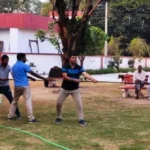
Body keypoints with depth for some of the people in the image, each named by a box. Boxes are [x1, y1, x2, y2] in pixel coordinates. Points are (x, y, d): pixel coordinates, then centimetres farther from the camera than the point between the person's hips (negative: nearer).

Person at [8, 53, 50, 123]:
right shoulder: (24, 65, -10)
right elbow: (33, 73, -12)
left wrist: (30, 78, 27)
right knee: (28, 101, -8)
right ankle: (31, 118, -12)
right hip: (24, 86, -7)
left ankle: (10, 116, 22)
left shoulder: (14, 66, 12)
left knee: (14, 101, 19)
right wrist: (44, 78, -10)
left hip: (17, 86, 7)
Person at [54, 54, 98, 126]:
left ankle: (81, 119, 2)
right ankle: (59, 118, 22)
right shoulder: (65, 66, -13)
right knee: (58, 103, 2)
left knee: (79, 104, -8)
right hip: (65, 89, 0)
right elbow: (65, 76, -22)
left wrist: (93, 79, -41)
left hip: (75, 89, 1)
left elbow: (85, 74, -23)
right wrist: (74, 80, -35)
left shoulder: (79, 67, -9)